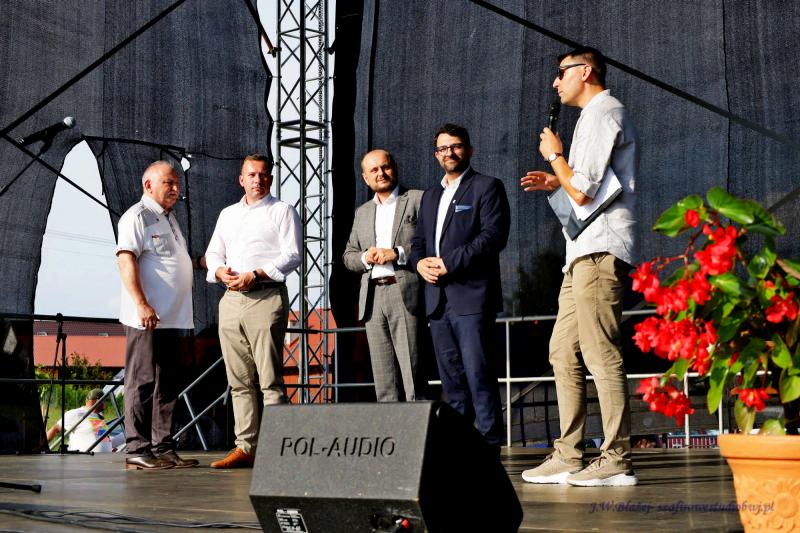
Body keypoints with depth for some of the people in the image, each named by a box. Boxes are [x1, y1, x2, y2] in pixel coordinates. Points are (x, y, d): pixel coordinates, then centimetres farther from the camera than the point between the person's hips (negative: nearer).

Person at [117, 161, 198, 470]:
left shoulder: (169, 218, 23)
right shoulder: (137, 216, -6)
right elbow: (126, 260, -17)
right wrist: (141, 304, -25)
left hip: (173, 317, 9)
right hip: (147, 318, -9)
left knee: (167, 386, 10)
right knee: (142, 384, -7)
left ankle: (163, 448, 15)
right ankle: (138, 451, -5)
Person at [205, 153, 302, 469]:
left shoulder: (282, 211, 5)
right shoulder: (228, 214, 23)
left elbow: (292, 254, -5)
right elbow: (213, 253, 22)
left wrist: (256, 275, -14)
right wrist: (220, 271, -1)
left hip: (266, 297, -6)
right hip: (231, 299, 6)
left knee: (270, 378, -10)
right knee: (239, 380, 5)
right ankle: (245, 448, 8)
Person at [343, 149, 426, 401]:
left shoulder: (418, 200, 5)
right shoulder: (362, 212, 23)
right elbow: (348, 255, 22)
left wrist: (398, 253, -13)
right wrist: (365, 257, 0)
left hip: (406, 295, -5)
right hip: (373, 298, 5)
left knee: (412, 376, -9)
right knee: (384, 383, 4)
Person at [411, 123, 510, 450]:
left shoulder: (487, 187, 1)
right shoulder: (430, 196, 24)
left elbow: (494, 235, -11)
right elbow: (418, 241, 24)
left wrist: (450, 262, -15)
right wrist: (420, 262, 0)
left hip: (471, 297, -7)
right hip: (437, 298, 7)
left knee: (478, 374, -11)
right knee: (451, 378, 8)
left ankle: (489, 445, -9)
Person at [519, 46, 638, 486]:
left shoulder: (603, 113, -7)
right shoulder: (596, 115, 26)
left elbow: (582, 191, -15)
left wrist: (554, 156, 0)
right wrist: (555, 182, 18)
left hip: (599, 251, -11)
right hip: (584, 253, 11)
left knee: (601, 354, -12)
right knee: (563, 353, 9)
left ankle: (615, 461, -10)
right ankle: (567, 458, 10)